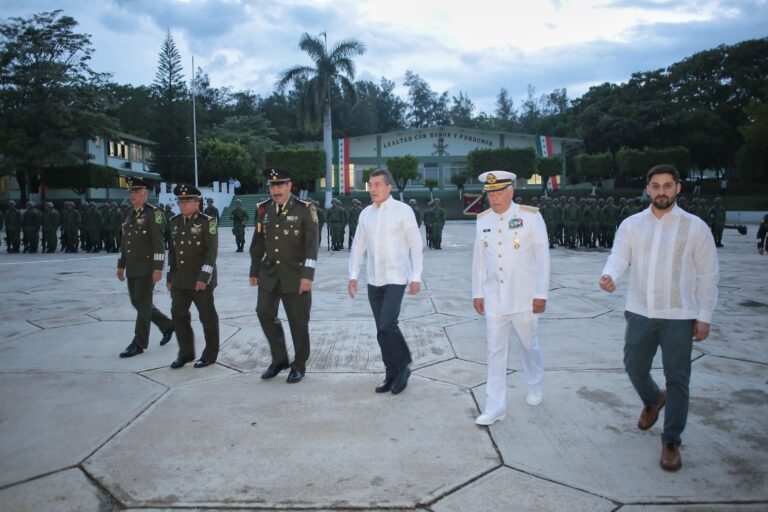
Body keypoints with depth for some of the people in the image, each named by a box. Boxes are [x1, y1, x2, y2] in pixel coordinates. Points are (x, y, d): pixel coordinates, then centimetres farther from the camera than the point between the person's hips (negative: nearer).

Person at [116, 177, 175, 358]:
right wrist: (121, 265, 17)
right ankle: (167, 325, 29)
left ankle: (139, 344, 8)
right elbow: (124, 242, 19)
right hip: (132, 269, 8)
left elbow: (158, 243, -16)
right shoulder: (131, 214, 14)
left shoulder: (153, 213, -11)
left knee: (143, 304, -2)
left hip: (147, 267, -8)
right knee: (137, 302, 13)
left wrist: (158, 268, -20)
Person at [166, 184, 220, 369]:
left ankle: (210, 354, 16)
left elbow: (211, 252, -14)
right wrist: (170, 277, 15)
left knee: (207, 317, 4)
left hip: (201, 280, -6)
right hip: (180, 280, 7)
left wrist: (204, 277, -20)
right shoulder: (175, 222, 11)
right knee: (178, 315, 9)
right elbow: (172, 251, 17)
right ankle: (185, 353, 23)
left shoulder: (207, 222, -8)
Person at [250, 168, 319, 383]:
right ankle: (279, 359, 22)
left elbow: (312, 245, -13)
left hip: (296, 274, -4)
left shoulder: (305, 209, -8)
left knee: (298, 321, 3)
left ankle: (299, 365, 21)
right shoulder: (264, 209, 5)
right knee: (265, 313, 4)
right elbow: (258, 243, 12)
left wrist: (307, 275, -19)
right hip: (269, 273, 4)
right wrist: (254, 272, 14)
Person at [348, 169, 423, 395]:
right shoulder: (366, 213, 8)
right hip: (373, 281, 5)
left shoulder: (403, 211, -6)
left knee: (387, 326, -15)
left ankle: (403, 365, 8)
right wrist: (353, 275, 4)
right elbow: (358, 246, 12)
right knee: (382, 329, 8)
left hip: (396, 278, -5)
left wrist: (416, 277, -8)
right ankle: (392, 373, 22)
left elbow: (415, 245, -4)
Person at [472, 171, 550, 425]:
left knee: (529, 346, 15)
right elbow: (479, 258, 7)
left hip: (523, 297, -2)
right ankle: (495, 407, 11)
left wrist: (541, 294, -8)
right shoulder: (482, 220, 2)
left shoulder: (531, 216, -8)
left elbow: (542, 256, -7)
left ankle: (535, 387, 42)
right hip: (494, 298, 2)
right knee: (495, 352, 3)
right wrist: (477, 293, 7)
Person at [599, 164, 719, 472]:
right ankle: (653, 400, 48)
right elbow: (618, 257, -9)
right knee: (634, 368, 14)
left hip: (679, 316, -2)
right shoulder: (631, 225, 3)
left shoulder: (695, 227, -2)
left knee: (677, 379, 3)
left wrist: (704, 316, -3)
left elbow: (707, 275, 0)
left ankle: (671, 442, 19)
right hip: (639, 312, 3)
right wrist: (608, 276, -32)